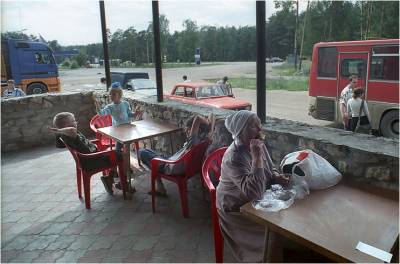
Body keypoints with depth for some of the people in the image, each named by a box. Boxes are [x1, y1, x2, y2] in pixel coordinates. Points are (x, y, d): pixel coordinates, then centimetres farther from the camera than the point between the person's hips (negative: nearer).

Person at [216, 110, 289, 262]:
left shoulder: (258, 145, -5)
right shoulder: (234, 158, -30)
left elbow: (270, 169, 11)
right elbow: (255, 193, -37)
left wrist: (277, 177, -11)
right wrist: (257, 157, -37)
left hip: (255, 201, 7)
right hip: (237, 210, -7)